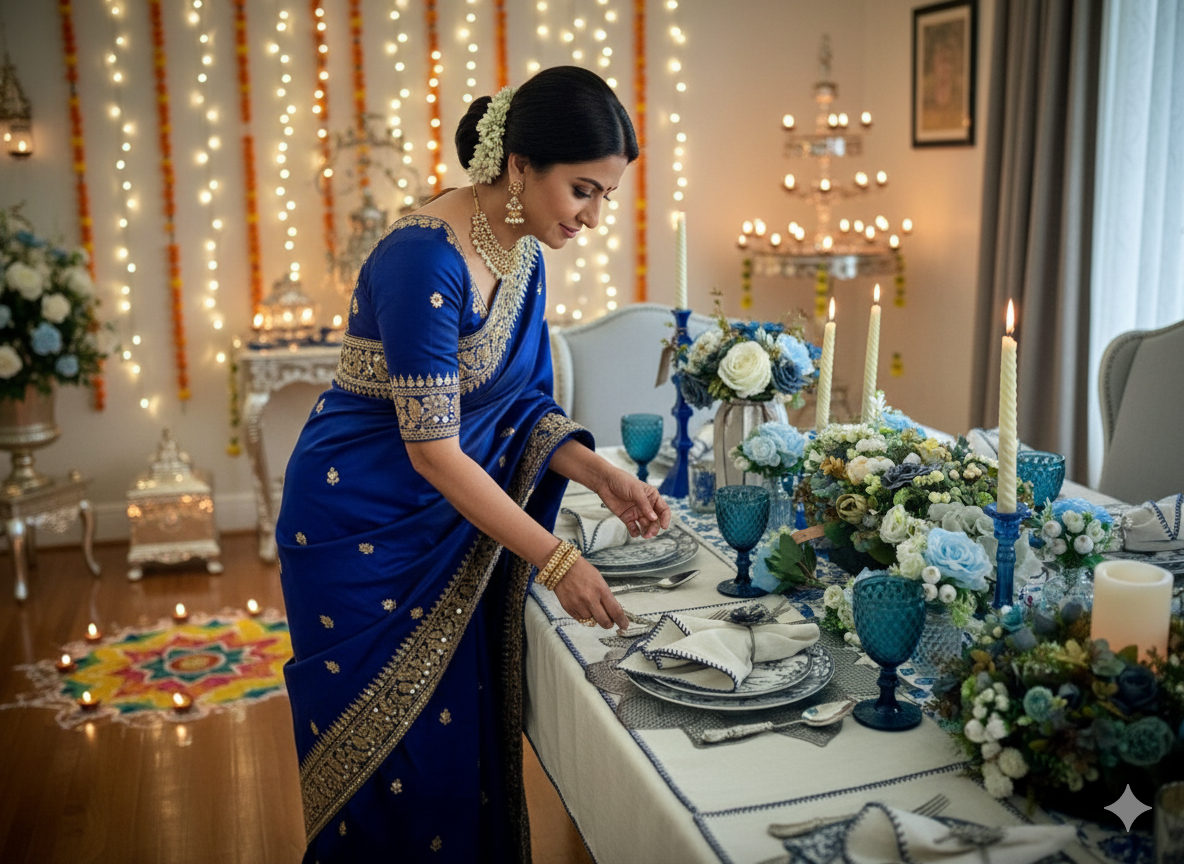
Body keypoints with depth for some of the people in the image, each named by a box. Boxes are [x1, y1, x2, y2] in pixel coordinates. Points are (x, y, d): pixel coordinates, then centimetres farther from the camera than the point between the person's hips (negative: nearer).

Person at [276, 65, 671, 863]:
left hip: (447, 527, 7)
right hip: (362, 524, -7)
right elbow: (434, 450, -26)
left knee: (464, 727, 15)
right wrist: (556, 560, -24)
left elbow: (523, 406, 6)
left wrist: (604, 477, -10)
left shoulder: (524, 255, 0)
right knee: (394, 747, 7)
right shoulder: (426, 259, -26)